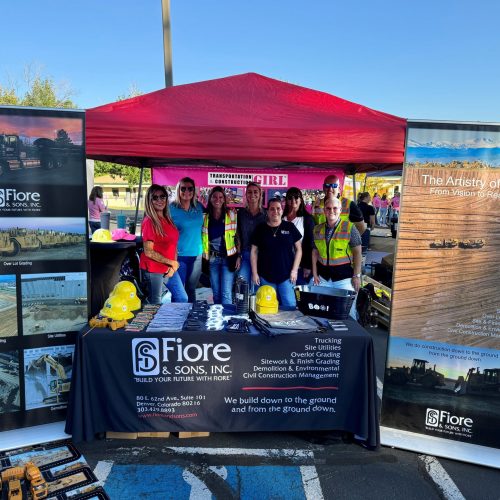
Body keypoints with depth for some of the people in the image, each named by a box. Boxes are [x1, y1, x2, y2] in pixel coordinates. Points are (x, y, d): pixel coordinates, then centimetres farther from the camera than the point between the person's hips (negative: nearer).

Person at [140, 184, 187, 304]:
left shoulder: (168, 219, 7)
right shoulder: (149, 221, -14)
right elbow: (148, 252, -17)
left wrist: (173, 266, -2)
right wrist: (171, 262, -12)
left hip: (169, 269, 7)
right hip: (153, 270, -7)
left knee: (182, 299, 13)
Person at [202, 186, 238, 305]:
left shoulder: (232, 214, 0)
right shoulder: (206, 217, 8)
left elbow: (238, 236, 0)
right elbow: (203, 239, 14)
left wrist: (238, 256, -5)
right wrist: (205, 257, 8)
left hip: (228, 258, -3)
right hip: (213, 259, 3)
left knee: (226, 293, -7)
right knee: (216, 293, 10)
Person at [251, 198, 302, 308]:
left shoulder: (290, 227, -1)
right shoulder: (260, 229, 2)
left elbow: (298, 249, 3)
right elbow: (254, 252, 5)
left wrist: (294, 270, -4)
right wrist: (254, 273, 0)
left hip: (286, 275, -1)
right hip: (266, 277, 1)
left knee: (290, 305, -3)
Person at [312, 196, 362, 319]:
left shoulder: (349, 228, -7)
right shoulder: (318, 229, 5)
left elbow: (357, 252, -5)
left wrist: (357, 276, -8)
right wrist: (315, 274, 8)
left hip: (344, 277, -4)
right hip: (323, 277, 4)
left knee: (347, 312, 1)